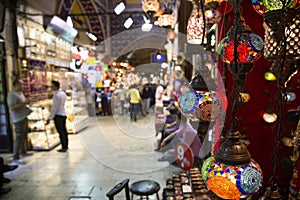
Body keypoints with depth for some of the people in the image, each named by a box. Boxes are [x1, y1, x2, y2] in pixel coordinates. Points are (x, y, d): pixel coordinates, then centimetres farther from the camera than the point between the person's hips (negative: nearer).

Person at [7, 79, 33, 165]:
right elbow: (12, 107, -25)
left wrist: (27, 102, 9)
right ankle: (15, 158, -4)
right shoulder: (12, 95, -16)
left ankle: (23, 151, 35)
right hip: (18, 119, -10)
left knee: (24, 136, 20)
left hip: (24, 117, 10)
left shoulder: (20, 93, 15)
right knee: (19, 138, -9)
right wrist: (24, 103, -23)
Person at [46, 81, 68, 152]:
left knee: (61, 132, -1)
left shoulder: (56, 95, -18)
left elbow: (54, 108, -18)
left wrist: (49, 118, -14)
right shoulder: (63, 93, 8)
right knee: (64, 130, 15)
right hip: (63, 114, 9)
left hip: (58, 115, -9)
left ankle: (64, 148, 7)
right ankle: (66, 146, 25)